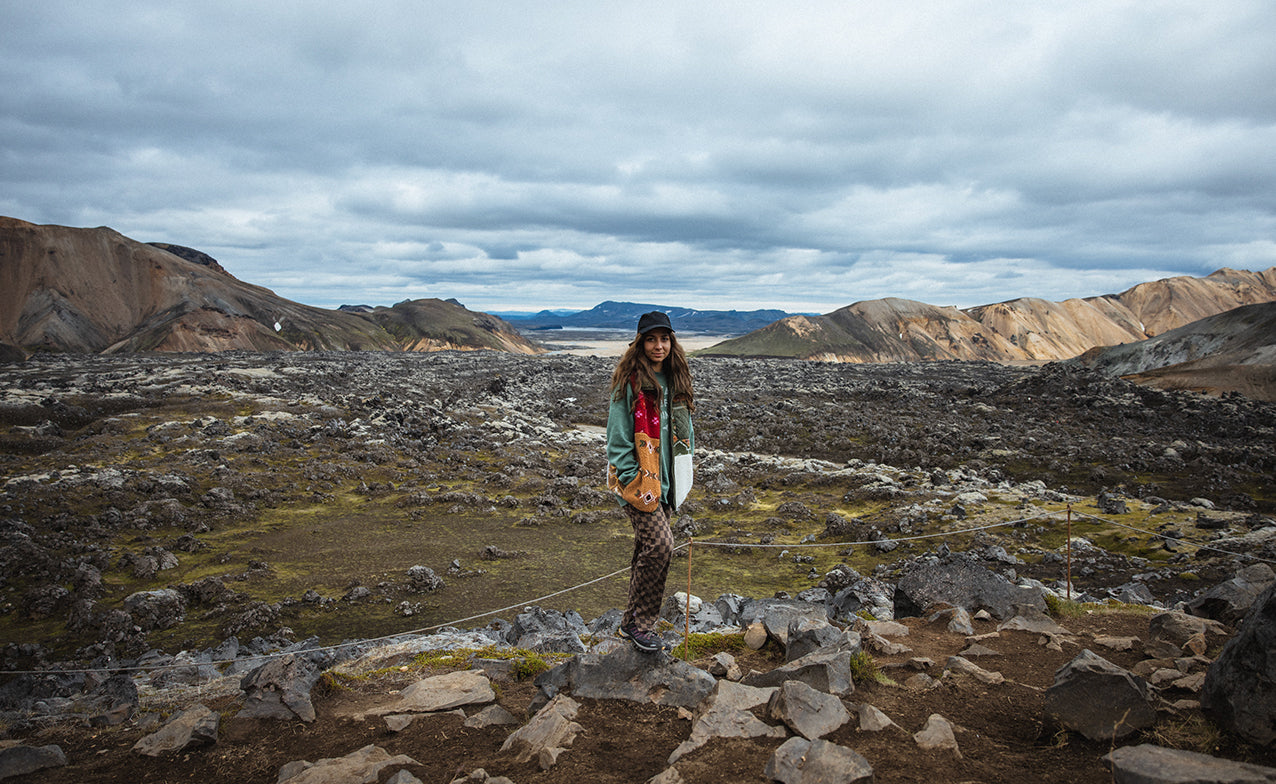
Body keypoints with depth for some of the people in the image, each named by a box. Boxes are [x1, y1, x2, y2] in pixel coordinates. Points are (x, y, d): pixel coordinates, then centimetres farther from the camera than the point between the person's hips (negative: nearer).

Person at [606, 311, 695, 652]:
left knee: (648, 550, 12)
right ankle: (641, 624, 0)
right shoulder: (629, 382, -11)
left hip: (665, 480, 7)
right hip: (637, 480, -7)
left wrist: (680, 477, 12)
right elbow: (618, 438, -11)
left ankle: (631, 620, 25)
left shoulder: (674, 380, 10)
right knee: (660, 544, -15)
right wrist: (632, 481, -15)